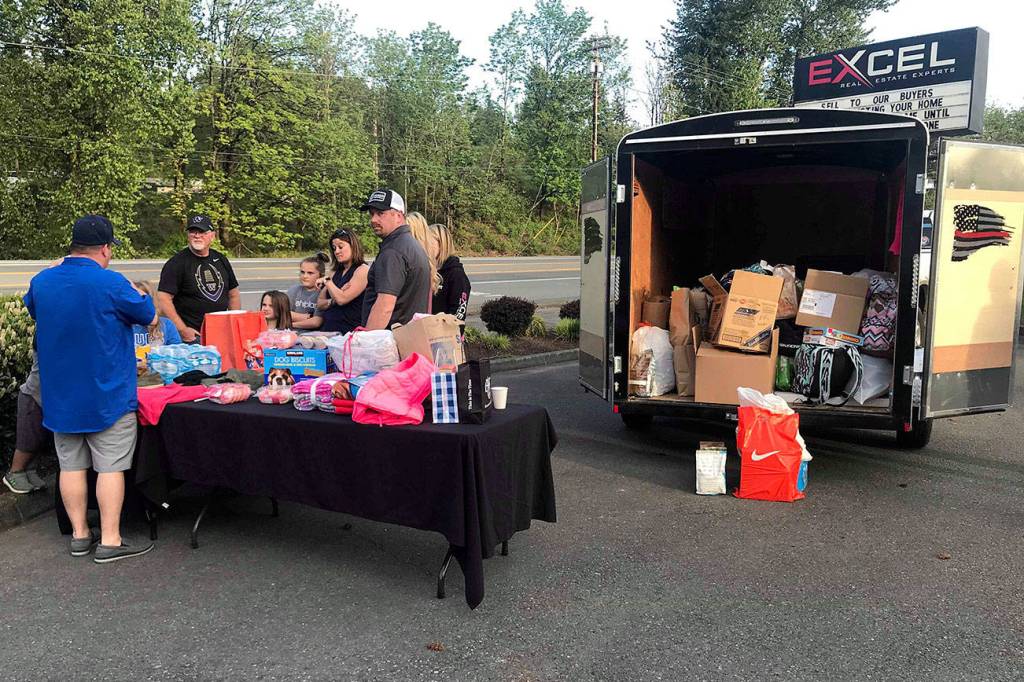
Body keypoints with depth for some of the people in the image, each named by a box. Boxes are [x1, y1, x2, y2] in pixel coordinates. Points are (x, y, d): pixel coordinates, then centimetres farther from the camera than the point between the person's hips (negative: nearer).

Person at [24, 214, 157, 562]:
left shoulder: (41, 281, 1)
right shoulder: (111, 283, -18)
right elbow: (149, 317, -4)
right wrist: (135, 292, 14)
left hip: (60, 396, 6)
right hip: (107, 395, -6)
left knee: (71, 465, 13)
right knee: (110, 467, 2)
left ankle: (79, 534, 22)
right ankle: (110, 540, 6)